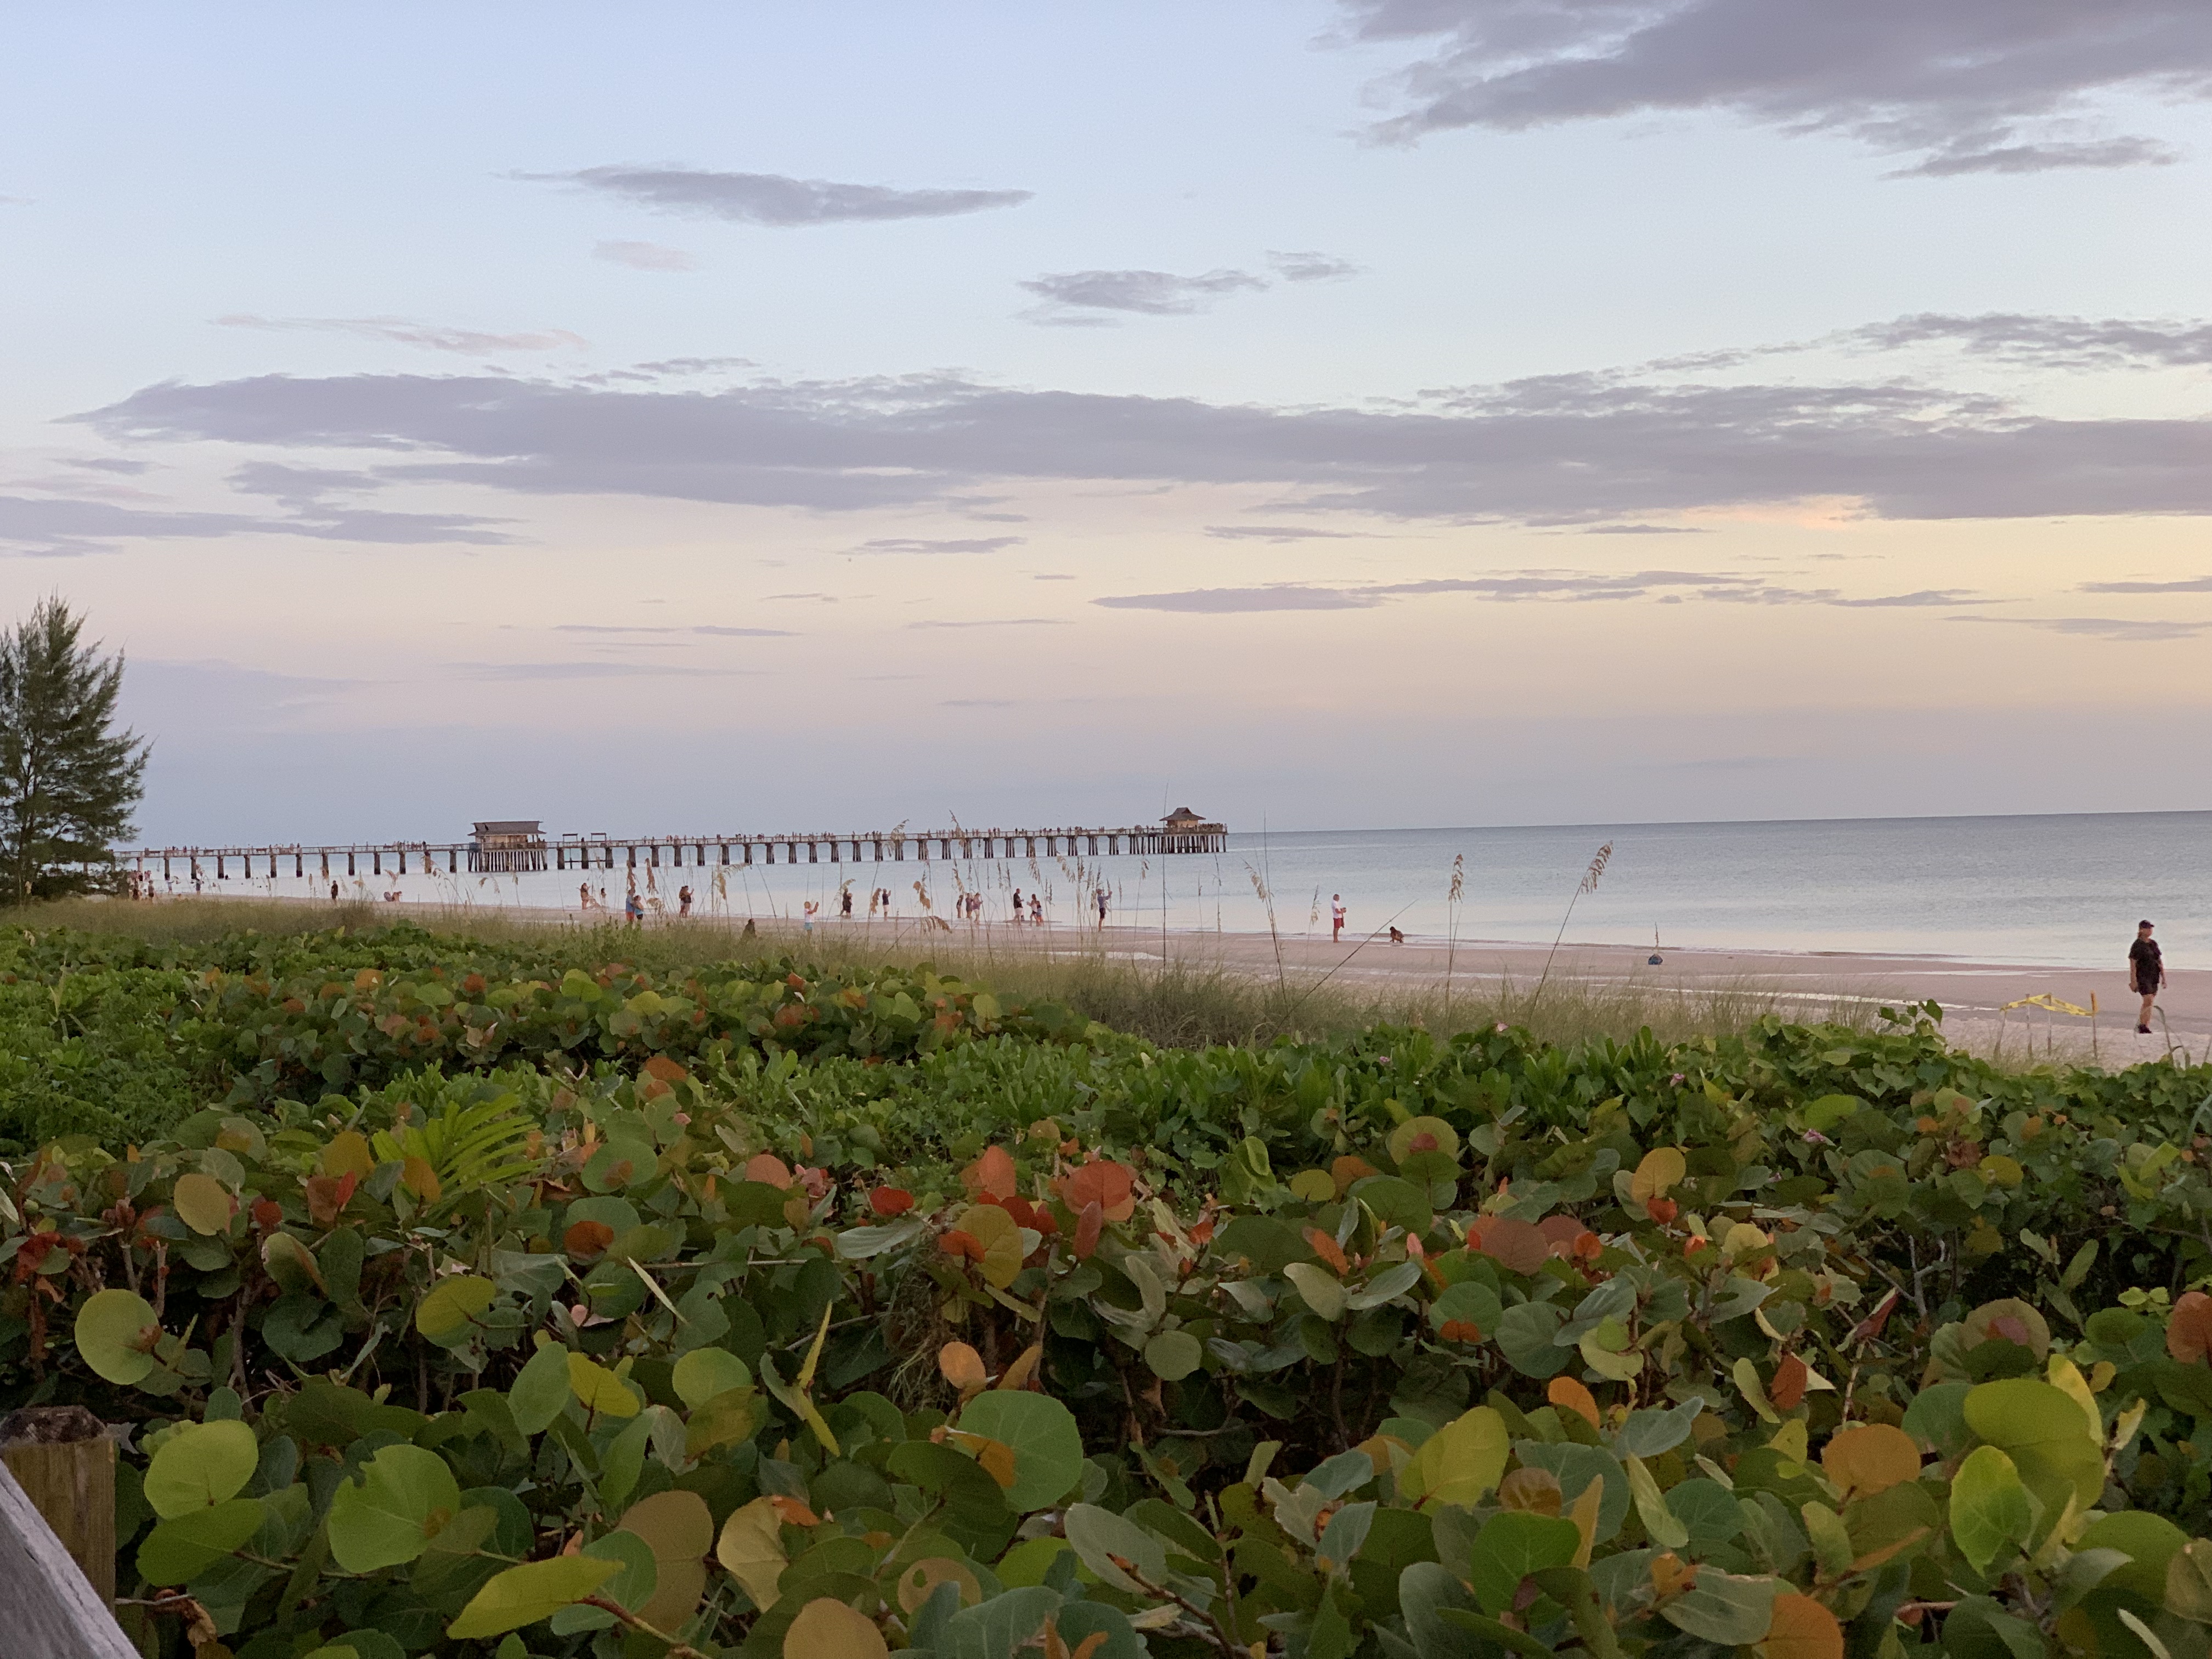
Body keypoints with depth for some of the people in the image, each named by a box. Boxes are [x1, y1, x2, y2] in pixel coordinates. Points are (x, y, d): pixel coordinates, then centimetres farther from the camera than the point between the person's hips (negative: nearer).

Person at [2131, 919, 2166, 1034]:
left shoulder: (2154, 944, 13)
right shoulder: (2137, 945, -8)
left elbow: (2160, 961, 17)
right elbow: (2133, 964, -11)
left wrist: (2163, 977, 14)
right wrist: (2133, 981, -15)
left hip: (2154, 977, 7)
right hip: (2142, 976, -7)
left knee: (2149, 1003, 6)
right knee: (2148, 1000, -16)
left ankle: (2146, 1026, 11)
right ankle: (2141, 1025, -7)